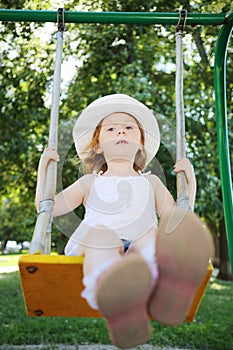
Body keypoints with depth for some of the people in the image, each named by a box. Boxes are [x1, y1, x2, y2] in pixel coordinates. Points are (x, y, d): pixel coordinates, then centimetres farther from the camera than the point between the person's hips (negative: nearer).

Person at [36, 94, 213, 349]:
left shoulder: (150, 182, 35)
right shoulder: (90, 183, 33)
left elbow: (177, 219, 26)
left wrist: (190, 180, 20)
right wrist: (43, 167, 22)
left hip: (140, 247, 1)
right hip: (93, 251, 0)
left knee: (153, 235, -34)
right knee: (101, 233, -36)